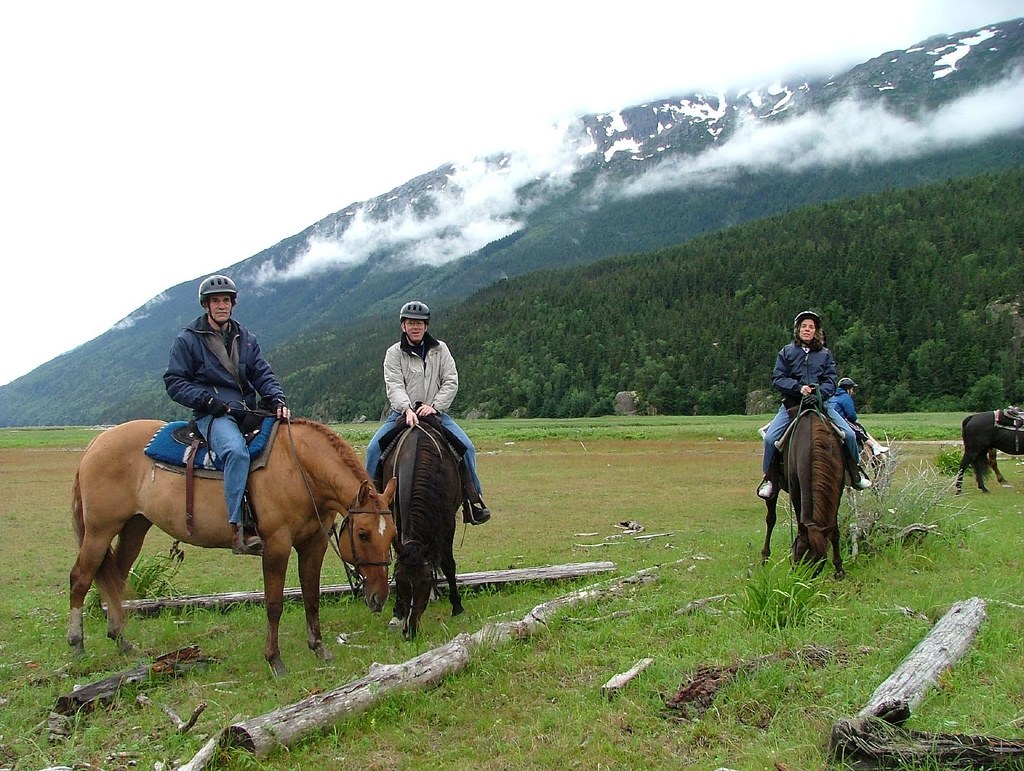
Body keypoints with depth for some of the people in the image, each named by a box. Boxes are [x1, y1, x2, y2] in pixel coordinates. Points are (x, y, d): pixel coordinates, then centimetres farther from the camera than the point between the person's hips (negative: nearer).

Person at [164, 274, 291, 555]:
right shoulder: (187, 340, 5)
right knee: (237, 451, -35)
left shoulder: (246, 338, 19)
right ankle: (238, 531, -39)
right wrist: (210, 401, -13)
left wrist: (277, 400, -9)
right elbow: (175, 382, 1)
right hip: (213, 415, -6)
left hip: (248, 413, 6)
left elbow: (263, 375, 12)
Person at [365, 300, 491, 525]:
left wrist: (434, 406, -17)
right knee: (374, 447, -20)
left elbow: (451, 382, -1)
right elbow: (394, 386, -12)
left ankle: (474, 499, -5)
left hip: (435, 412, 1)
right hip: (402, 413, -1)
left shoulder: (440, 349, 6)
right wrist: (407, 410, -30)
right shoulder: (394, 353, 1)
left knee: (466, 447, -17)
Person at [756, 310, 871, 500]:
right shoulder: (786, 352, 8)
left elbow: (830, 382, 3)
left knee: (849, 434, -12)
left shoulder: (825, 354, 12)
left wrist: (818, 392, -18)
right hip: (791, 403, -1)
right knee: (770, 437, -22)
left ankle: (854, 472, 11)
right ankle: (769, 478, -4)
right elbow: (777, 379, -1)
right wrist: (799, 388, -16)